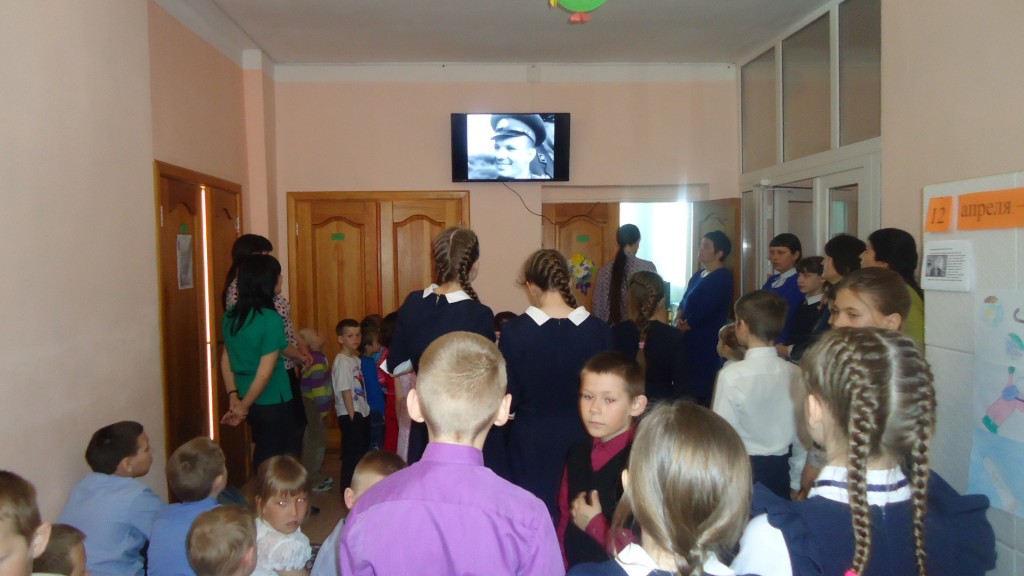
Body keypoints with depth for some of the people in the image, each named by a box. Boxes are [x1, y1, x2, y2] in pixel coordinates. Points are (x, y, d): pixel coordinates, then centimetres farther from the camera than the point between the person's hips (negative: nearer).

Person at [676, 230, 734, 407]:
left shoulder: (723, 277, -10)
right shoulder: (698, 275, 16)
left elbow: (705, 309, -17)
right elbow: (684, 301, 15)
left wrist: (683, 326, -7)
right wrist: (678, 320, -4)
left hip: (707, 341, -8)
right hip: (691, 338, 8)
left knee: (702, 387, -4)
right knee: (689, 382, 10)